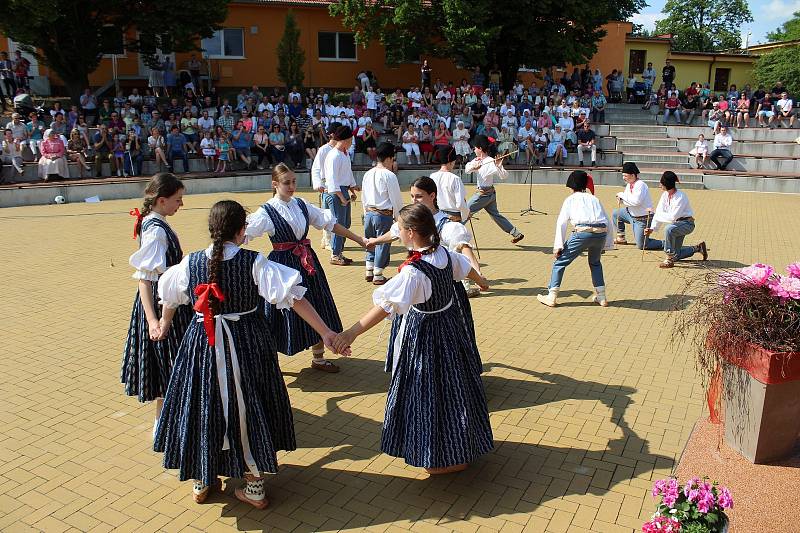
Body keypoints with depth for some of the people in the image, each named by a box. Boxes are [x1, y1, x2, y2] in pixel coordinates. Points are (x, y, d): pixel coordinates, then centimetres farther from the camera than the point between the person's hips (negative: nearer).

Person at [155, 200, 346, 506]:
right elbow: (293, 296, -20)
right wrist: (325, 332, -17)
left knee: (204, 408, 19)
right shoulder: (254, 263, -15)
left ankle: (201, 483, 36)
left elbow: (169, 297, 14)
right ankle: (255, 489, 24)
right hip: (247, 345, -2)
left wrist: (165, 324, 35)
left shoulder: (191, 263, -4)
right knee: (249, 411, 13)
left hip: (203, 345, 2)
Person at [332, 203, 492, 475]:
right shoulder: (445, 253, -4)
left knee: (427, 392, 8)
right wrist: (481, 282, 41)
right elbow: (465, 267, 18)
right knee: (452, 385, 24)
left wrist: (352, 333, -42)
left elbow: (385, 306, -38)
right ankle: (461, 446, 45)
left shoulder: (413, 271, -30)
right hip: (451, 322, 9)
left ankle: (448, 458, 23)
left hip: (424, 333, -9)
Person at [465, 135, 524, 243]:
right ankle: (516, 234, 24)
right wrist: (473, 166, -21)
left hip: (484, 194, -10)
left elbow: (503, 176, -26)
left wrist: (499, 166, -45)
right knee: (495, 215, 19)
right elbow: (467, 169, -1)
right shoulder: (478, 160, 5)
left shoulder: (490, 162, -20)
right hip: (490, 193, 10)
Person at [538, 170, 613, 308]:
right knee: (595, 263, 31)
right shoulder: (594, 198, 27)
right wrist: (607, 244, 26)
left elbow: (561, 223, 5)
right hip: (601, 233, 5)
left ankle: (551, 297, 8)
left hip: (583, 232, -5)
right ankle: (601, 297, 28)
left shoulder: (570, 199, 16)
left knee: (560, 261, 10)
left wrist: (558, 246, 2)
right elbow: (606, 222, 22)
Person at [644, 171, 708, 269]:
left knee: (668, 229, -39)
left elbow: (672, 217, -31)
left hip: (687, 223, -8)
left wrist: (659, 215, -20)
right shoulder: (665, 195, -3)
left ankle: (669, 260, -29)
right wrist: (652, 228, -15)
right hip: (677, 224, 8)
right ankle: (698, 248, 35)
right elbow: (659, 212, -5)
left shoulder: (681, 197, -25)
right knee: (676, 256, 8)